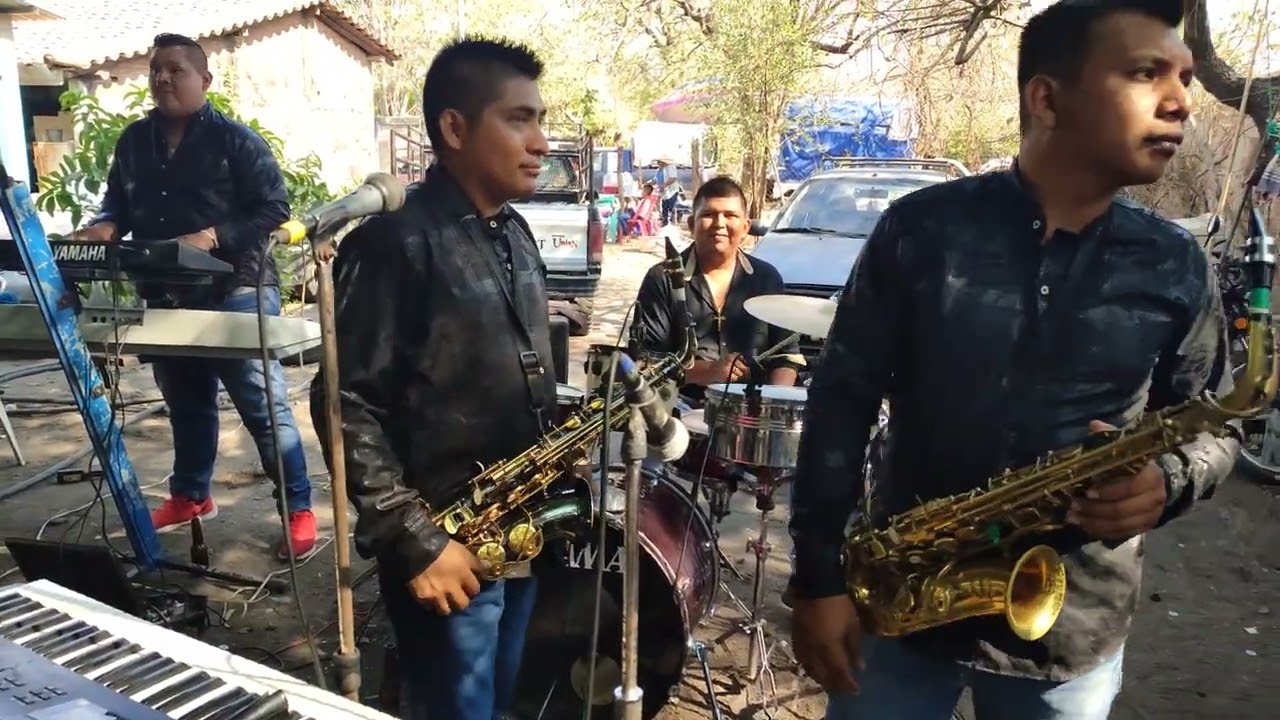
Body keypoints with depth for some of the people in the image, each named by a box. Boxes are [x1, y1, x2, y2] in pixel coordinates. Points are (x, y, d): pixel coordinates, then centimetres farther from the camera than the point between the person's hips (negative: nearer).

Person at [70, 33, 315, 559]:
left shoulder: (235, 139, -6)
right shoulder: (133, 141, 12)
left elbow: (273, 208, -11)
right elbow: (119, 205, 19)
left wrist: (212, 236, -21)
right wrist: (104, 227, -4)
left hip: (235, 292, -6)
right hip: (165, 297, 6)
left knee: (264, 405, -4)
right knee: (185, 402, 19)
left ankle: (298, 511, 4)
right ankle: (190, 495, 37)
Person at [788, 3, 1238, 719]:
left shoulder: (1178, 268, -3)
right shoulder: (923, 227, -10)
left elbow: (1217, 423, 9)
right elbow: (842, 399, -6)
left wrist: (1169, 481, -15)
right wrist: (820, 577, -8)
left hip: (1075, 628, 2)